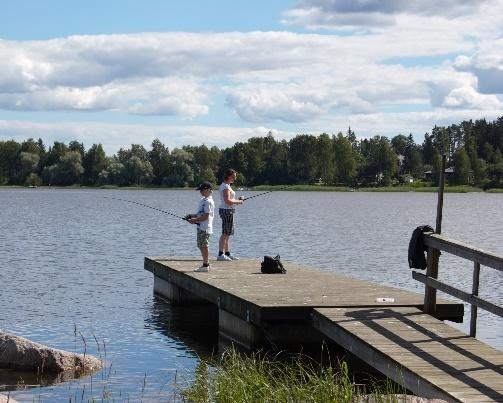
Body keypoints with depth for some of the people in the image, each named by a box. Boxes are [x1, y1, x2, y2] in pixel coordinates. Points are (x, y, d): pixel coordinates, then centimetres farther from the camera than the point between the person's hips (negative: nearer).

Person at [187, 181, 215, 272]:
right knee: (202, 246, 14)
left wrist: (195, 220, -16)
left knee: (204, 246, -6)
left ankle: (205, 265, -3)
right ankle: (206, 264, 21)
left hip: (205, 228, -10)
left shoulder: (208, 201, -16)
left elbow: (206, 216, -21)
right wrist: (192, 216, 11)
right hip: (201, 227, 10)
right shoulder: (203, 200, 16)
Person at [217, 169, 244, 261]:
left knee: (227, 233, 13)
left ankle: (228, 253, 19)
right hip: (227, 211, -11)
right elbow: (227, 201, -25)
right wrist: (238, 201, -12)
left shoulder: (226, 186, 16)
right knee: (225, 233, -9)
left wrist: (238, 200, 11)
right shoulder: (226, 187, -16)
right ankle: (220, 254, -8)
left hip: (227, 211, 11)